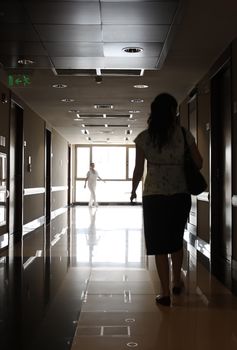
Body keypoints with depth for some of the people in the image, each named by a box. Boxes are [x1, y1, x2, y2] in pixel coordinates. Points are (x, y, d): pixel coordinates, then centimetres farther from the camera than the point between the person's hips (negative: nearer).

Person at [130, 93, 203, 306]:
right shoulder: (184, 134, -2)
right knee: (176, 240, 21)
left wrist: (133, 191, 16)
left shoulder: (143, 138, -3)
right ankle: (177, 282, 35)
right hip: (180, 195, 2)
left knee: (159, 244, 5)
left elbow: (138, 170, 0)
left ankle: (165, 293, 8)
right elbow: (199, 163, 2)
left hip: (154, 196, -2)